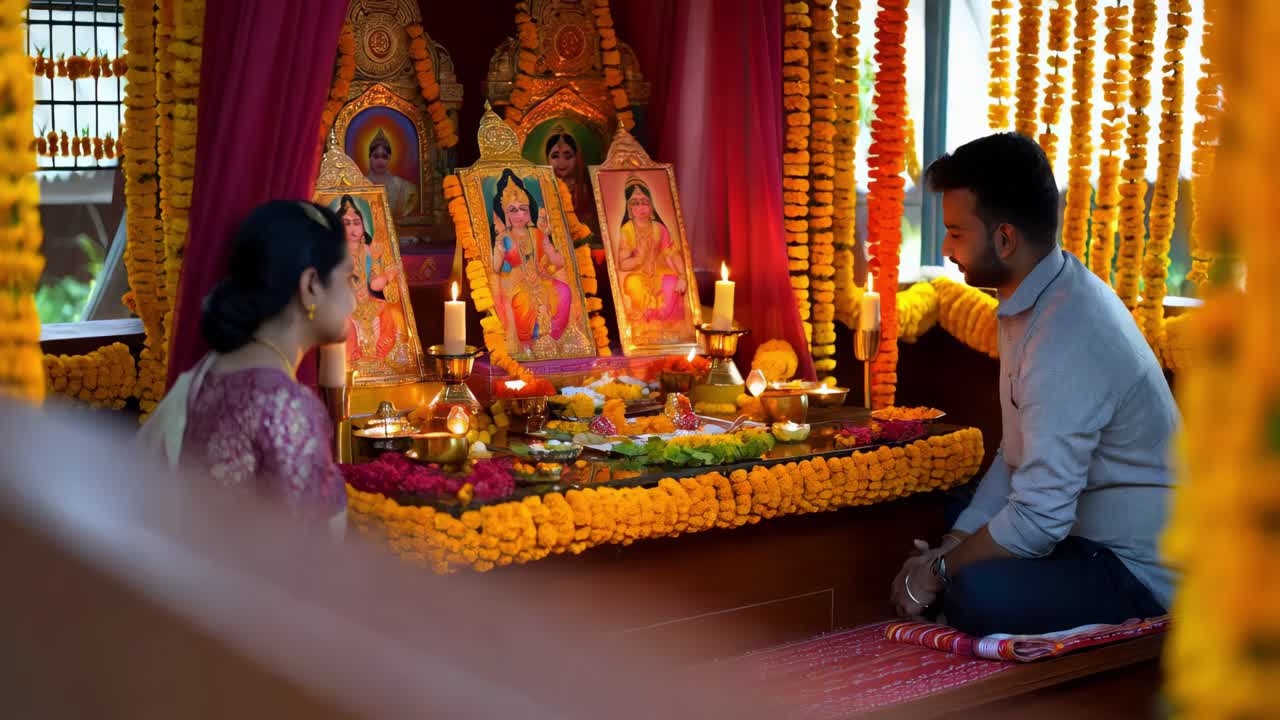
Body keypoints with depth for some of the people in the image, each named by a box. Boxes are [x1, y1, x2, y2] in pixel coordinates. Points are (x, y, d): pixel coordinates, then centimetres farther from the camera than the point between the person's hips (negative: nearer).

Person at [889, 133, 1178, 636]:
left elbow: (1038, 519, -28)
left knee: (974, 595, -30)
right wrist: (952, 544, 2)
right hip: (1086, 530, 10)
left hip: (1141, 571, -10)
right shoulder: (1033, 301, 4)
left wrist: (941, 570, -13)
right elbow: (1017, 457, 12)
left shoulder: (1067, 339, -27)